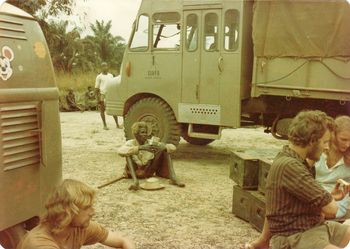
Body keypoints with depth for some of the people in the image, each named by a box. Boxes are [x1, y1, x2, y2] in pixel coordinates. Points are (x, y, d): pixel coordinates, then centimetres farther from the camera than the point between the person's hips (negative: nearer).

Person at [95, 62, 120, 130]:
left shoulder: (111, 75, 13)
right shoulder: (99, 77, 2)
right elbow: (96, 88, 0)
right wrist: (97, 98, -6)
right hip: (102, 95, -3)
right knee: (102, 110, 2)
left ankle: (117, 124, 6)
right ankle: (104, 125, 11)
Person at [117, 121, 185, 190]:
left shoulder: (151, 143, -7)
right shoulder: (130, 143, -12)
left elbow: (173, 147, -13)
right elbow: (120, 151, -36)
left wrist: (162, 147, -36)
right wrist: (140, 148, -44)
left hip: (149, 171, 2)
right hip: (134, 172, -2)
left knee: (165, 149, -13)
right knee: (128, 152, -28)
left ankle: (173, 178, -27)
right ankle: (135, 181, -42)